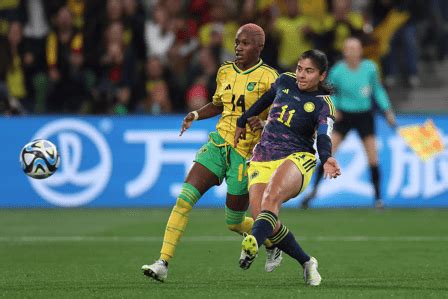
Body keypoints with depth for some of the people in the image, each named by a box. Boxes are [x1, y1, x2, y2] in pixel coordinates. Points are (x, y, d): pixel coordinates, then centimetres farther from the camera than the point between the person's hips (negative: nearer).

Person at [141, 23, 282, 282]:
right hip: (218, 144, 5)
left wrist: (263, 122, -30)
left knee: (234, 222, 6)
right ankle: (163, 264, -14)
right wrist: (195, 115, 6)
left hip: (246, 153, -5)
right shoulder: (225, 72, 8)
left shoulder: (268, 78, -10)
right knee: (184, 199, -12)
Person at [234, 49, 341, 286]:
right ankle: (306, 263, 5)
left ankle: (252, 244, -61)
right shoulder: (285, 81, 10)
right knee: (266, 222, -14)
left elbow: (324, 137, -20)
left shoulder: (323, 104, -4)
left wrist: (327, 159, -41)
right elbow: (265, 99, 31)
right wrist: (242, 121, 36)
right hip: (262, 159, 5)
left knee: (271, 198, -37)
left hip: (296, 159, -5)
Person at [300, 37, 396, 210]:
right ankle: (314, 189, 2)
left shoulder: (369, 68, -6)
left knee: (373, 158, -3)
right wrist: (333, 108, -11)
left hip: (364, 116, 1)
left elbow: (378, 90, 9)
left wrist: (387, 111, 5)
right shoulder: (338, 71, -10)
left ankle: (378, 197, 7)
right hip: (344, 115, -1)